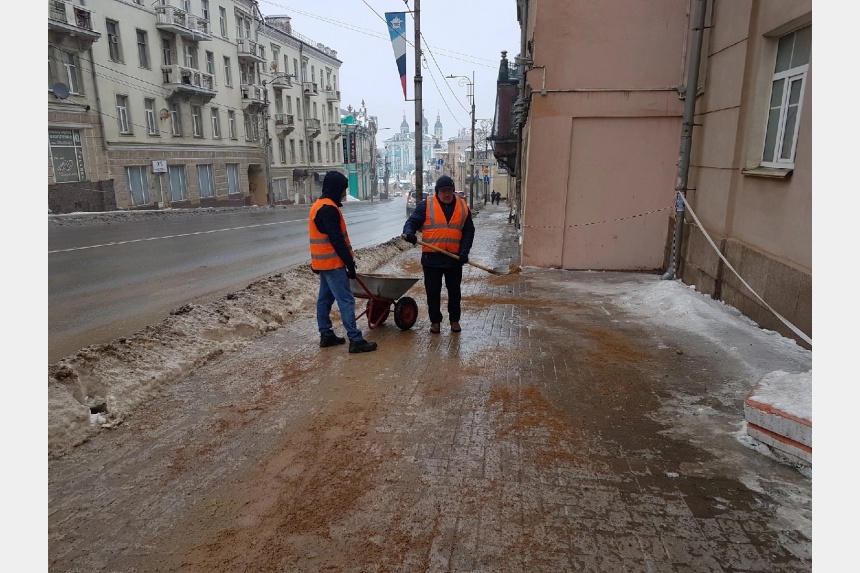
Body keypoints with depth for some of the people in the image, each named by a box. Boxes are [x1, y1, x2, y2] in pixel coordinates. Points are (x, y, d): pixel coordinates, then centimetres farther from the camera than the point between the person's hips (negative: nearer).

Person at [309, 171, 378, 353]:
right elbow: (337, 240, -22)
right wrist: (350, 263, -18)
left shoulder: (319, 205, 15)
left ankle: (326, 335, 22)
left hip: (323, 261, 11)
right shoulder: (328, 208, -18)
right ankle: (356, 340, -7)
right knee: (346, 300, -9)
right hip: (332, 262, -11)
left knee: (325, 298, 14)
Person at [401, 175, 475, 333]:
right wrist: (409, 233, -25)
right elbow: (412, 221, -2)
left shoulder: (462, 207, 6)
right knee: (432, 292, 5)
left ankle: (454, 320, 27)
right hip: (432, 258, -1)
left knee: (454, 291, 12)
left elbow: (469, 231, 6)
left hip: (455, 258, 2)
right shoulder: (426, 205, 0)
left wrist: (464, 251, -5)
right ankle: (435, 321, 20)